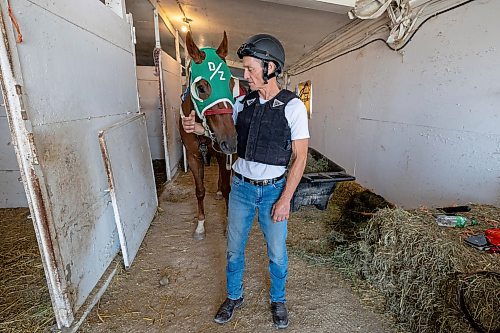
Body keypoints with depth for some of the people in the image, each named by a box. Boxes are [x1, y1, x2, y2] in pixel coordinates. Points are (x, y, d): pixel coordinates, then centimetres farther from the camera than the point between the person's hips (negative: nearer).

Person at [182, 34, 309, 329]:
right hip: (241, 187, 4)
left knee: (277, 253, 13)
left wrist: (285, 199, -13)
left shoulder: (293, 106, -11)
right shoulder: (243, 102, 1)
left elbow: (300, 157, -10)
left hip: (273, 190, -3)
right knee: (234, 249, 16)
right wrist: (199, 128, -4)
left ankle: (278, 300, 42)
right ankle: (234, 296, 43)